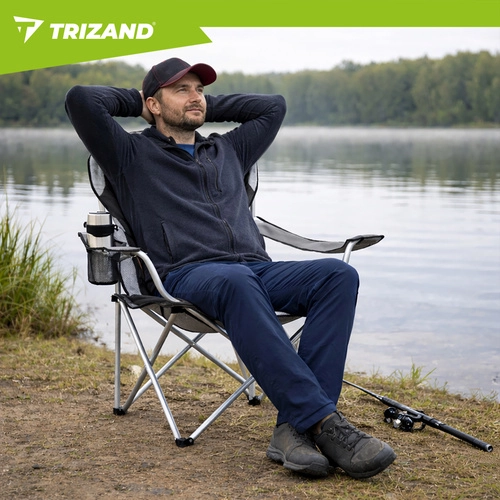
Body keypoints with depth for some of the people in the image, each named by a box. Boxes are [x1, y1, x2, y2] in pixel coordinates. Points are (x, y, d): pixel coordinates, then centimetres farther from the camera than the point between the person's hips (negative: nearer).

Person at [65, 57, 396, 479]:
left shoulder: (229, 150, 34)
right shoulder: (133, 155, 18)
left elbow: (274, 106, 43)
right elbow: (82, 100, 6)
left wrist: (208, 108, 38)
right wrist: (133, 101, 23)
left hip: (258, 269, 5)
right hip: (188, 273, -5)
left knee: (338, 274, -26)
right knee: (235, 283, -42)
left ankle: (296, 427, -37)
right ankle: (323, 421, -45)